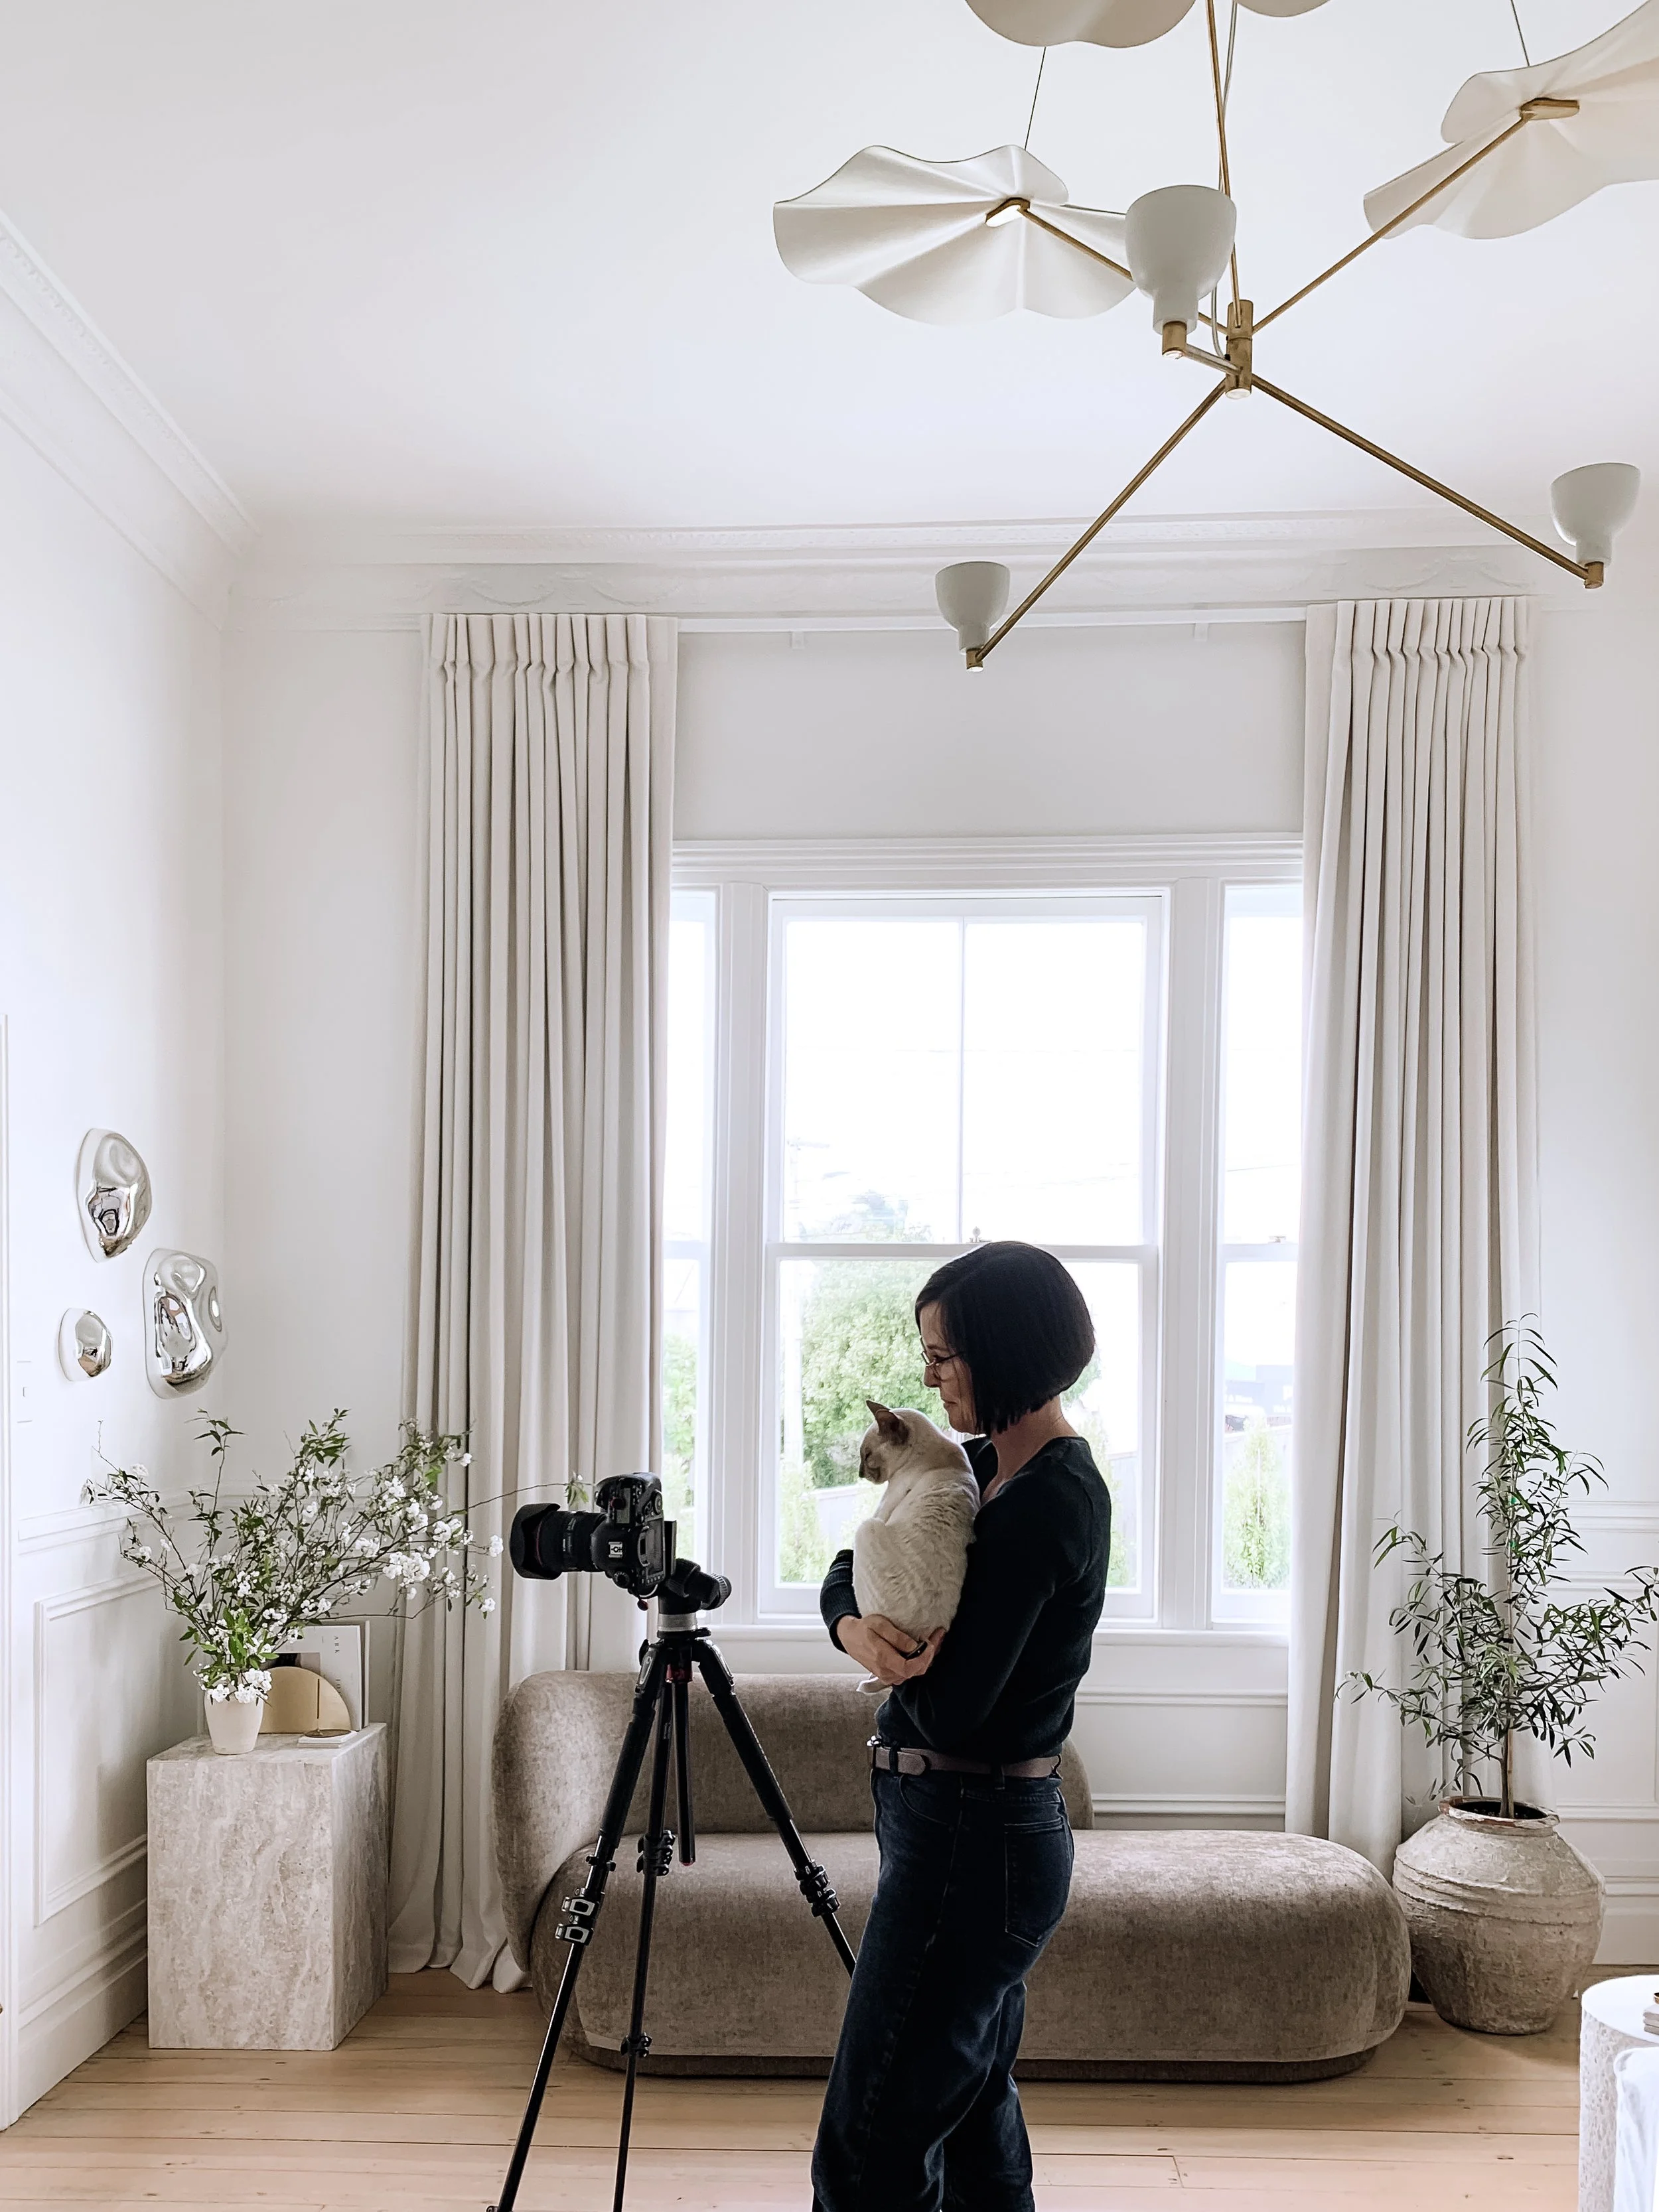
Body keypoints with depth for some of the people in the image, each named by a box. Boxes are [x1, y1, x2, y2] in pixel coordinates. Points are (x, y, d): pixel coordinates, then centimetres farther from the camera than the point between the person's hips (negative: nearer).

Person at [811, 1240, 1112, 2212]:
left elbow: (950, 1703, -23)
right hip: (989, 1832, 10)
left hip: (972, 1839, -10)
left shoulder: (1048, 1503, -21)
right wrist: (866, 1631, -14)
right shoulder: (982, 1466, 7)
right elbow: (845, 1579, 8)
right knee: (974, 2115, 20)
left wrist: (894, 1638, -3)